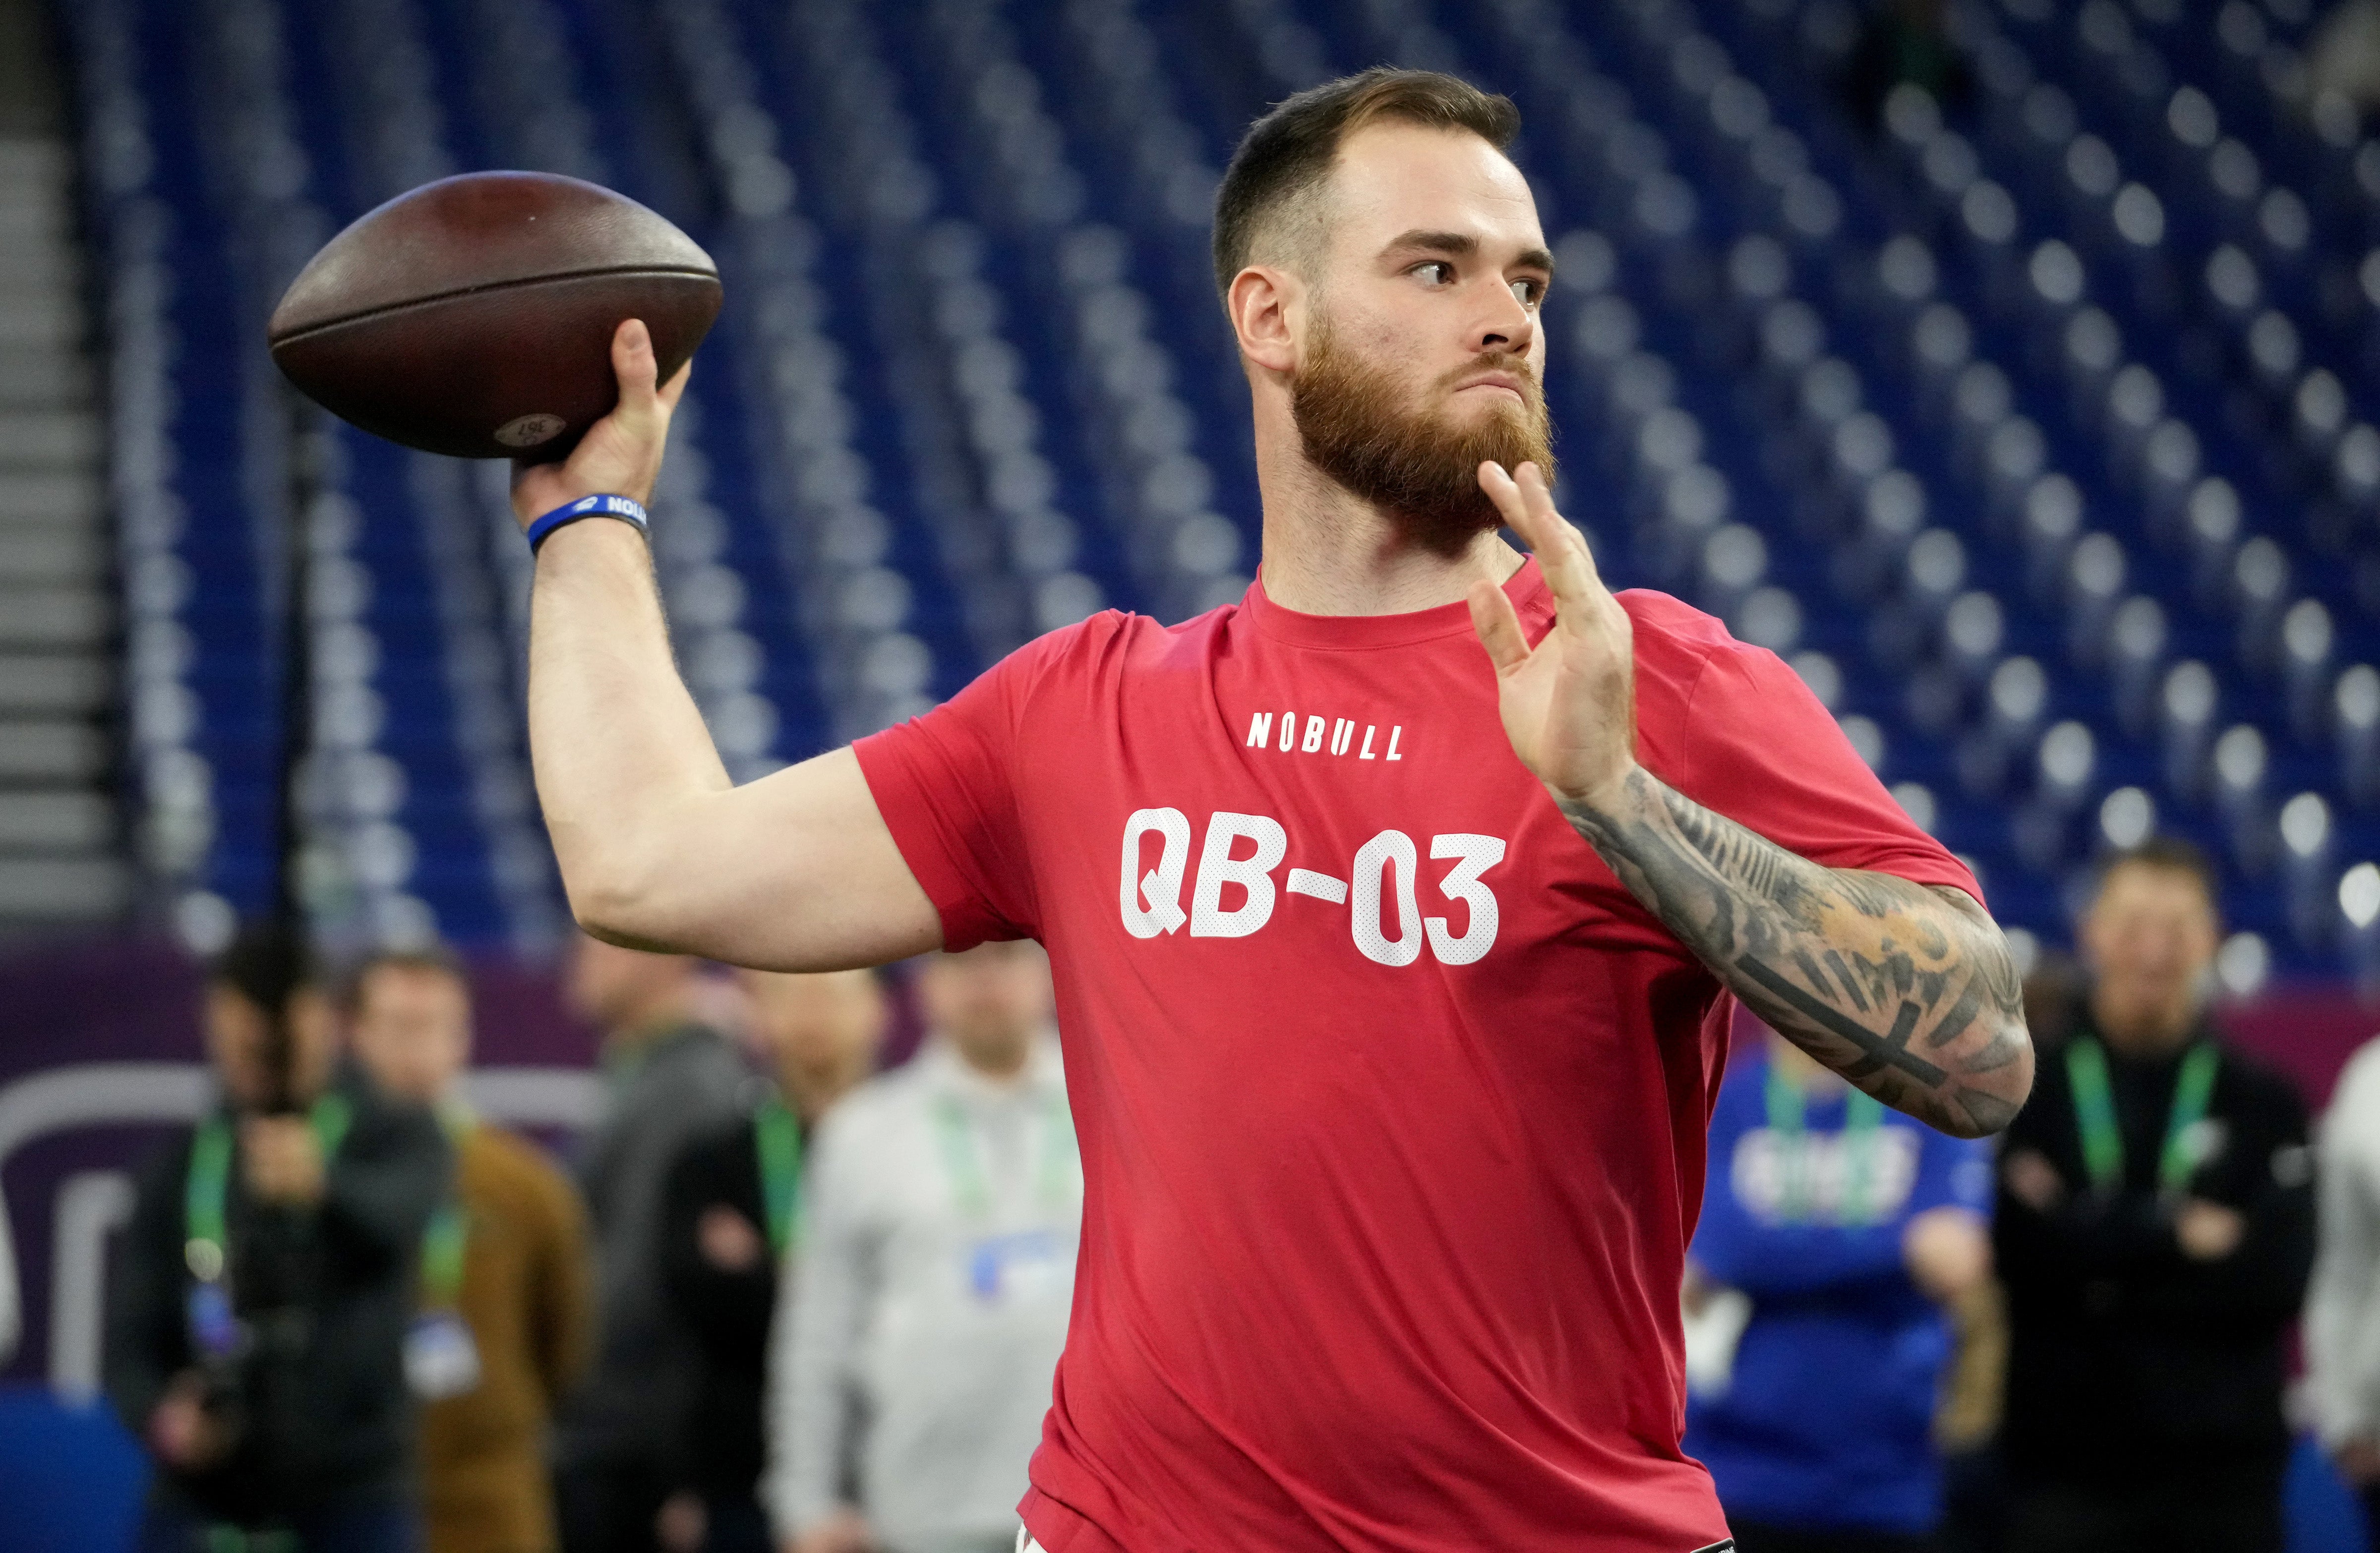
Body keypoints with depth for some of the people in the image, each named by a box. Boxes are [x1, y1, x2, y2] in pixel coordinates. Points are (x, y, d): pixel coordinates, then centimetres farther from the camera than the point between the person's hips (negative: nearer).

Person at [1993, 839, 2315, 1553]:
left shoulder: (2262, 1104, 8)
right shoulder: (2026, 1089, 3)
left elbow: (2278, 1275, -5)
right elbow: (2016, 1252, -10)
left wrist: (2104, 1270, -10)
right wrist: (2173, 1234, -10)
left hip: (2220, 1467, 2)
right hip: (2063, 1466, -2)